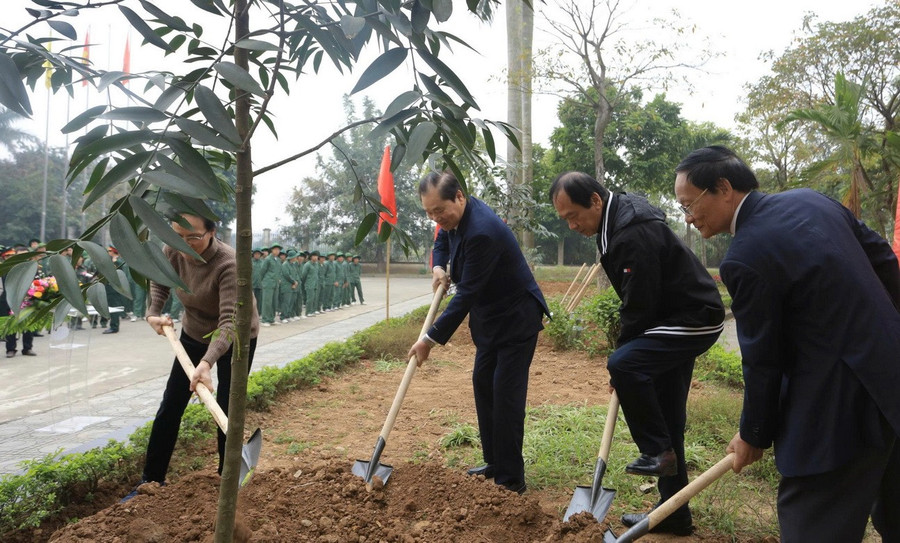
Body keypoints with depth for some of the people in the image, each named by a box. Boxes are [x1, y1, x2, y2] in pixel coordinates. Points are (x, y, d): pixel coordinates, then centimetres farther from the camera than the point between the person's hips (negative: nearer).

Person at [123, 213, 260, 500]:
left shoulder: (228, 264, -35)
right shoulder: (173, 251, -17)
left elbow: (229, 323, -42)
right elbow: (159, 282, 7)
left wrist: (207, 363, -55)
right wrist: (153, 313, -9)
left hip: (236, 340, -5)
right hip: (193, 333, 5)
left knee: (227, 412, -2)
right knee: (170, 407, 7)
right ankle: (151, 480, 21)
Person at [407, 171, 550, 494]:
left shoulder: (481, 232, -31)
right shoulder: (456, 216, -2)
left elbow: (466, 294, -29)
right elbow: (443, 239, 22)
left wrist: (431, 340, -25)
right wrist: (438, 267, -1)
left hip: (516, 318, -10)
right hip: (490, 317, 10)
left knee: (506, 394, -8)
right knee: (483, 384, 13)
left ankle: (510, 479, 2)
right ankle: (494, 464, 25)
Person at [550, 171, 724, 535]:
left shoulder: (634, 234, -26)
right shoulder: (617, 222, 7)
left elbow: (639, 307, -24)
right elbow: (637, 300, 15)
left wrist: (623, 359, -11)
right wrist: (625, 352, 12)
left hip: (694, 321, -10)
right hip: (677, 318, 10)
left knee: (624, 365, -29)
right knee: (667, 418, 12)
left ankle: (657, 451, -8)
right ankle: (673, 514, 23)